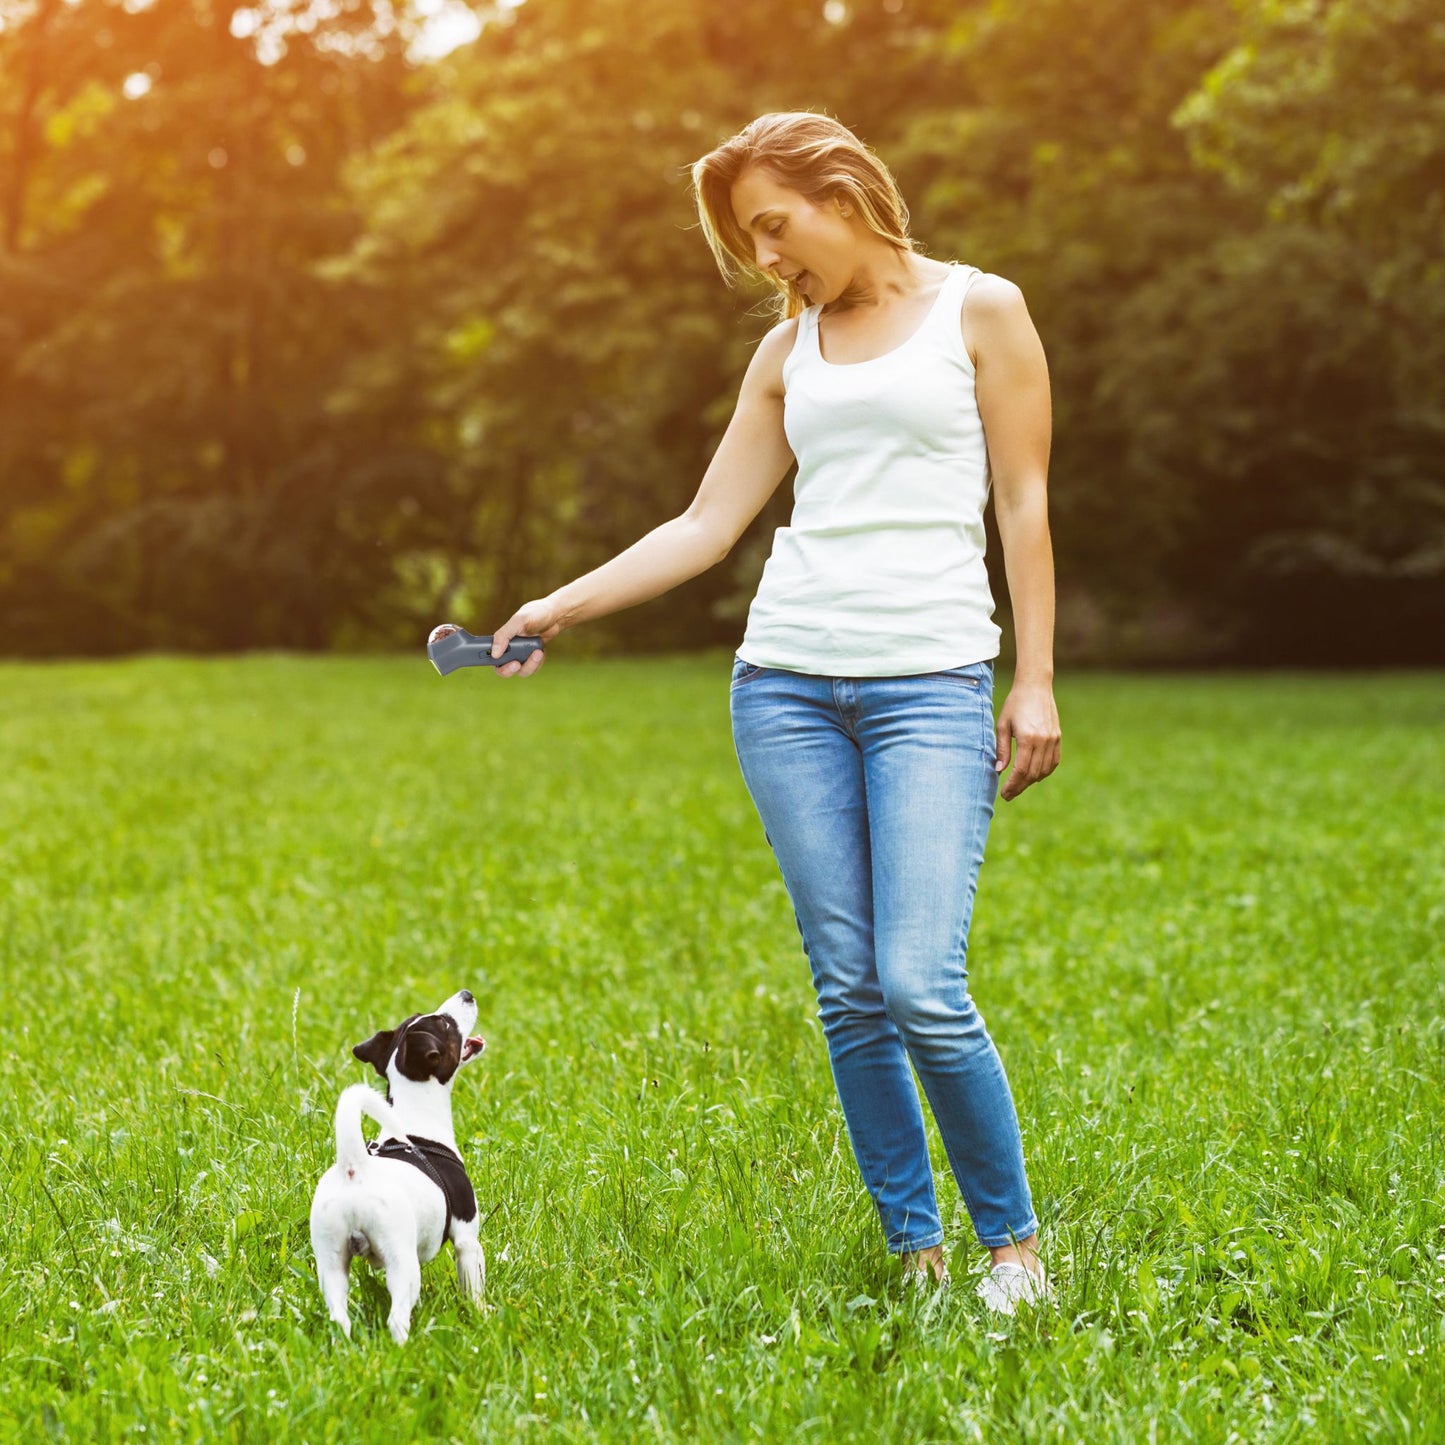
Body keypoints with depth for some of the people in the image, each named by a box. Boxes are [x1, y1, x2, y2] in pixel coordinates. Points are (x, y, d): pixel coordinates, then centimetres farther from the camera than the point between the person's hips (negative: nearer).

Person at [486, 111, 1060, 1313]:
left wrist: (1036, 680, -3)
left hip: (932, 681, -4)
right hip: (788, 680, 4)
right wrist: (560, 607, 7)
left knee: (923, 985, -15)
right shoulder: (790, 349, 17)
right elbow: (708, 525, 15)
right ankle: (915, 1254, 11)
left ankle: (1014, 1244, 3)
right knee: (849, 991, 1)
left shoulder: (980, 310, 6)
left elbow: (1024, 504, 3)